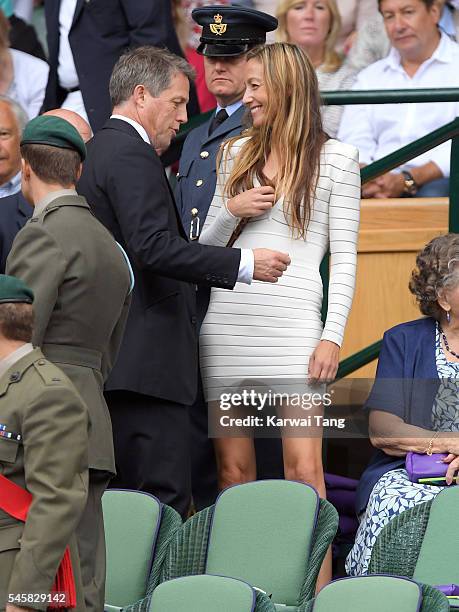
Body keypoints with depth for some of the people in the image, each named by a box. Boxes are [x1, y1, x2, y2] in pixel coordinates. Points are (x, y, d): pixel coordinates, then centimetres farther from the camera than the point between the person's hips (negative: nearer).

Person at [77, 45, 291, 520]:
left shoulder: (102, 149, 21)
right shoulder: (131, 154, -11)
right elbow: (155, 247, -22)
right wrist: (243, 263, -18)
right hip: (144, 359, -11)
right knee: (164, 500, -12)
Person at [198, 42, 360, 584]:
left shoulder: (336, 159, 2)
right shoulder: (237, 152, 14)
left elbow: (344, 254, 0)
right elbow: (205, 245, 19)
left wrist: (333, 335, -8)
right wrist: (231, 210, -2)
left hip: (292, 322, -4)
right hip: (226, 321, 4)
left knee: (304, 469, -10)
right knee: (233, 469, 4)